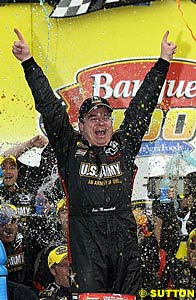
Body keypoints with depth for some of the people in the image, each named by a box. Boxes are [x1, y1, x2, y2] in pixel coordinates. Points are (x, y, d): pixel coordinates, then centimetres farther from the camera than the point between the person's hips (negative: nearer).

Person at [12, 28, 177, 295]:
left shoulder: (124, 144, 15)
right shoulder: (71, 148, 10)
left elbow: (142, 105, 19)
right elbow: (49, 106, 9)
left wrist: (163, 62, 24)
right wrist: (28, 63, 9)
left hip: (124, 233, 2)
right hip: (86, 235, -2)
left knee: (129, 293, 2)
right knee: (88, 292, -9)